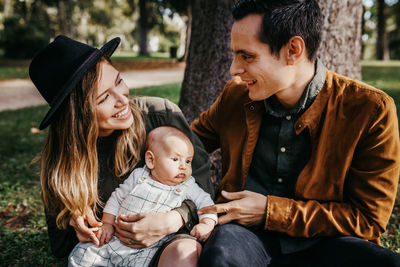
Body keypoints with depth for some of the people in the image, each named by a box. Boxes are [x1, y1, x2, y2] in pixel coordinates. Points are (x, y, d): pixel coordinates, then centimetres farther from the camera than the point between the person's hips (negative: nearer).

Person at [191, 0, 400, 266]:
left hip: (320, 240, 0)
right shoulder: (235, 94, 1)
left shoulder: (371, 111, -10)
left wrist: (270, 210, -14)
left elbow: (368, 219, -7)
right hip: (249, 233, 1)